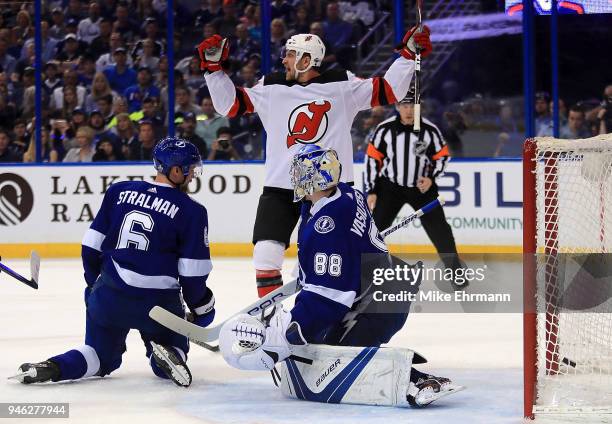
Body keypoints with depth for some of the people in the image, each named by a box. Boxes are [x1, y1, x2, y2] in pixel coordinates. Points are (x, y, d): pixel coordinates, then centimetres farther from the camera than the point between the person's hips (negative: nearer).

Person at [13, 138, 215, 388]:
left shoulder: (119, 192, 5)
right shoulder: (192, 211, -6)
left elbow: (91, 246, 8)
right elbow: (193, 273, -6)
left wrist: (94, 283, 23)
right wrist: (201, 307, 10)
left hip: (109, 296, 3)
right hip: (158, 301, -3)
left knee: (102, 357, 23)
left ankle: (52, 368, -6)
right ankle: (168, 357, -17)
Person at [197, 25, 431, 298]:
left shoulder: (342, 85, -1)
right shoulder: (272, 88, 4)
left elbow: (388, 91, 0)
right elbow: (230, 104, 7)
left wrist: (409, 55, -7)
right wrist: (213, 67, 0)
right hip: (280, 186, 1)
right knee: (266, 253, -9)